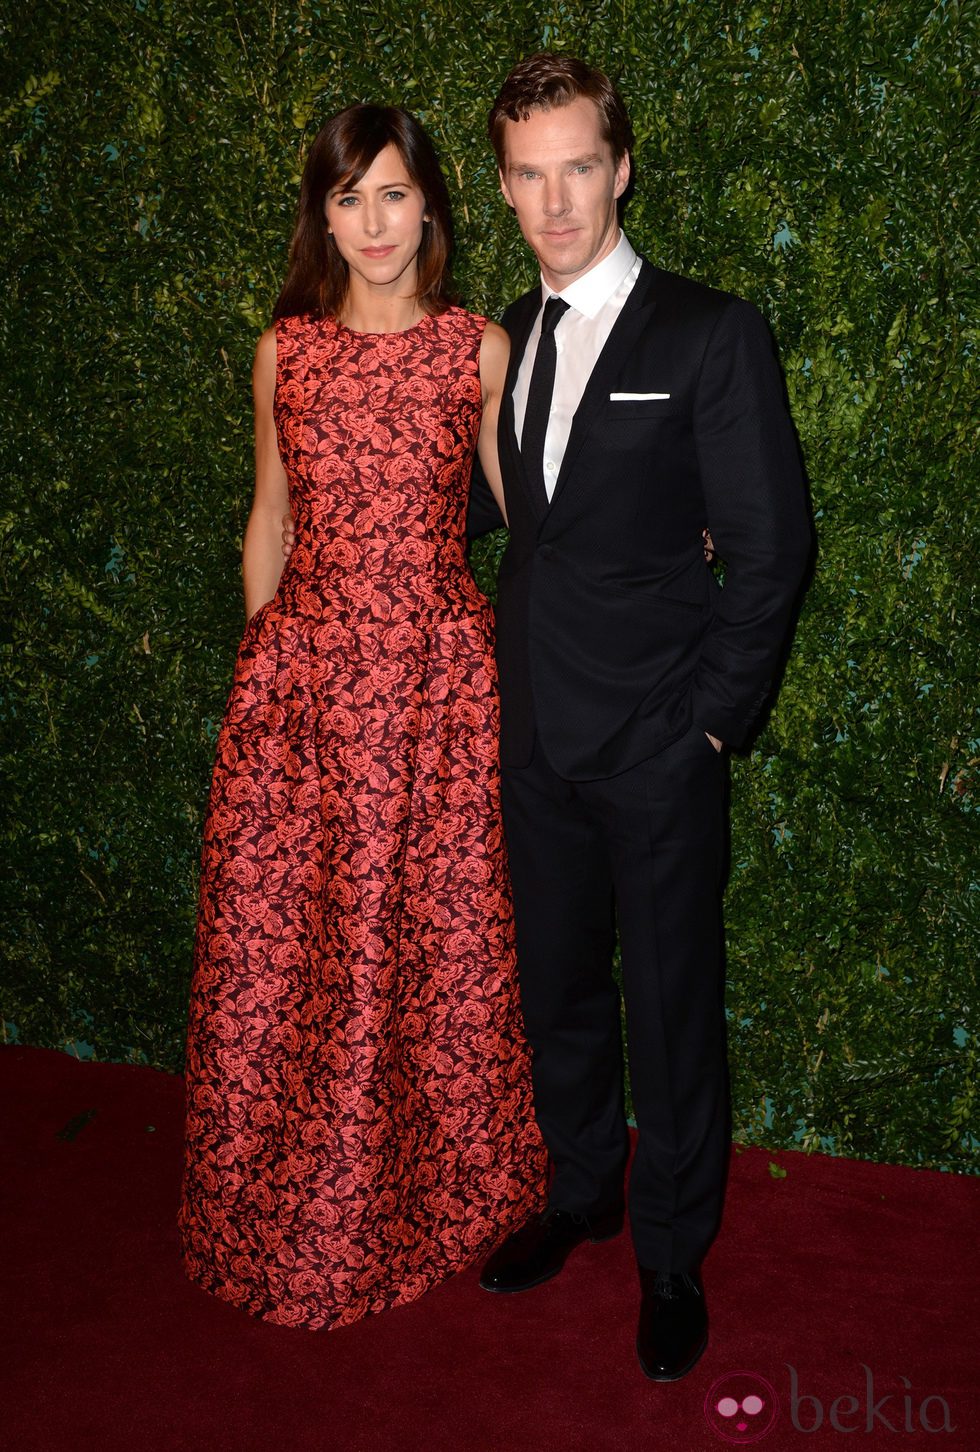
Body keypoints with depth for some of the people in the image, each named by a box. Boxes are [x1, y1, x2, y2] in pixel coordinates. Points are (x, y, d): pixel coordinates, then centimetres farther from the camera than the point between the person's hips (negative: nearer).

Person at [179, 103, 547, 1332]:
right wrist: (261, 660, 10)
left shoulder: (480, 347, 2)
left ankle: (436, 1192, 32)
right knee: (280, 948, 7)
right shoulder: (284, 350, 7)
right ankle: (290, 1220, 29)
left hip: (435, 677, -1)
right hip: (301, 676, 2)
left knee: (439, 944, 8)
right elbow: (268, 519, 12)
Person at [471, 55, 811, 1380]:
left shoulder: (712, 335, -7)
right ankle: (583, 1190, 39)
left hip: (657, 739, -5)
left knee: (672, 1006, 6)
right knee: (556, 986, 17)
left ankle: (673, 1256, 26)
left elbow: (770, 546, -8)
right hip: (538, 729, 5)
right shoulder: (509, 336, 10)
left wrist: (715, 715, -10)